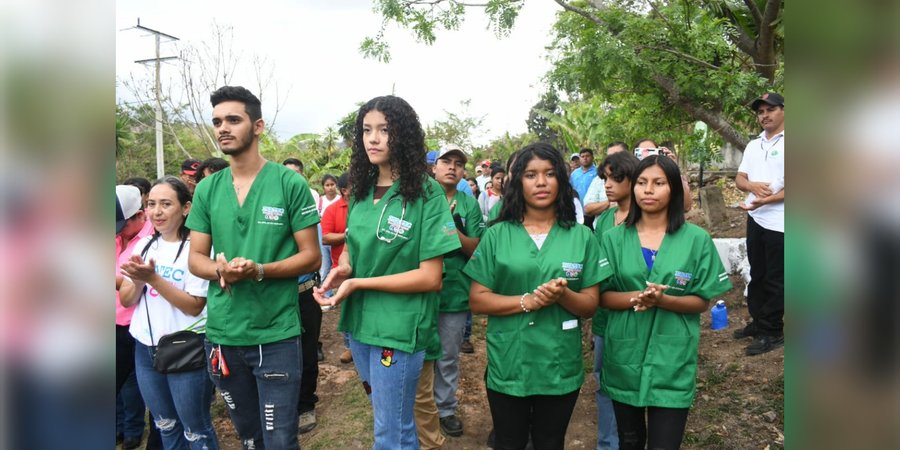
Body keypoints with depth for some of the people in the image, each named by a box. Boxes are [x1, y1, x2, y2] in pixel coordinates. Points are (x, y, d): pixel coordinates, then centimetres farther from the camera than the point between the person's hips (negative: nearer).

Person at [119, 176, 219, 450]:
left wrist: (153, 278, -24)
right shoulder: (144, 245, 4)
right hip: (145, 348, 6)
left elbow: (194, 306, -18)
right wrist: (138, 280, -15)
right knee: (165, 425, 22)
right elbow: (126, 300, 5)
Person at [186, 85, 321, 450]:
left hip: (276, 334, -4)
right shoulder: (207, 189, 5)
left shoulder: (290, 184, -7)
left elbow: (311, 256, -7)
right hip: (222, 334, 4)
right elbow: (195, 258, 7)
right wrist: (220, 270, -16)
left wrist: (259, 271, -23)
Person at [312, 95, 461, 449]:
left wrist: (357, 283, -19)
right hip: (358, 321, 6)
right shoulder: (361, 190, 4)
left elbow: (430, 277, -17)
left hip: (399, 327, -6)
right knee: (394, 419, 24)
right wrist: (342, 269, -7)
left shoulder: (427, 194, -14)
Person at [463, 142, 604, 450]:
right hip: (508, 365, 0)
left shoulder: (581, 237, -1)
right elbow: (477, 301, -6)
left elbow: (590, 305, 0)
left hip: (560, 367, 1)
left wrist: (562, 295, -21)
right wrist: (526, 302, -21)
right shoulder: (497, 235, -4)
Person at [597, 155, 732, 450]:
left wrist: (663, 300, -21)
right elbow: (602, 296, -2)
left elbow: (703, 301, -3)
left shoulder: (696, 239, -4)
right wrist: (634, 297, -22)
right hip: (624, 357, 2)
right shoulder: (613, 238, 0)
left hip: (672, 360, -2)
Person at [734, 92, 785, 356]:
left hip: (779, 223, -7)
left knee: (775, 280, 2)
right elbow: (739, 179, 10)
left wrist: (765, 201, -22)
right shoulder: (753, 145, 12)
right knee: (757, 275, 16)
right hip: (755, 220, 7)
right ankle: (758, 322, 28)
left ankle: (772, 332, 12)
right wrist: (752, 186, -12)